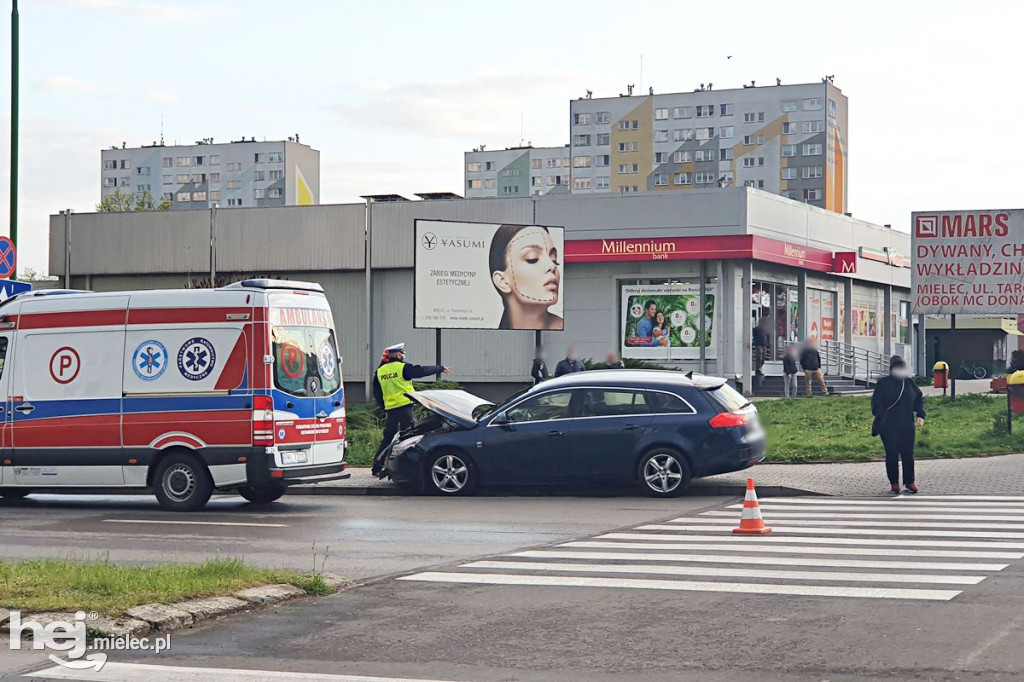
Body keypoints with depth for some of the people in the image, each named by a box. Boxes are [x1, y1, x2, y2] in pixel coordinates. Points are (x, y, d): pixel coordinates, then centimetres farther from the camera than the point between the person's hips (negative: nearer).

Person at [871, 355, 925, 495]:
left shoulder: (909, 382, 9)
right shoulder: (883, 383, -2)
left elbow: (919, 399, 16)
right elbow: (876, 403, -4)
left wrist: (920, 415, 2)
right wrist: (880, 418, -18)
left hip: (907, 426, 3)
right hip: (888, 426, -3)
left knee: (908, 454, 3)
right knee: (892, 455, 1)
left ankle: (909, 482, 13)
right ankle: (894, 483, 9)